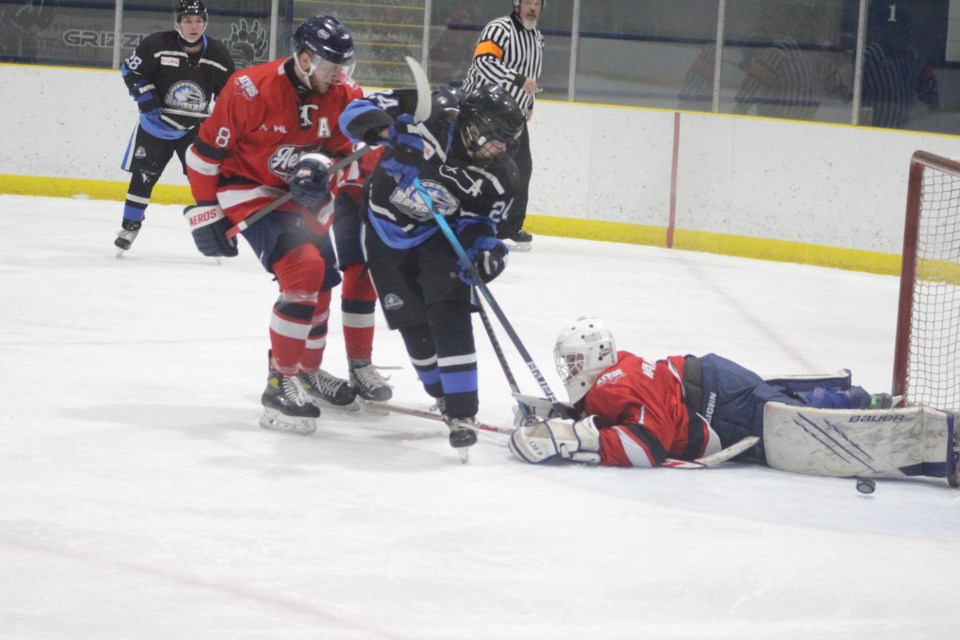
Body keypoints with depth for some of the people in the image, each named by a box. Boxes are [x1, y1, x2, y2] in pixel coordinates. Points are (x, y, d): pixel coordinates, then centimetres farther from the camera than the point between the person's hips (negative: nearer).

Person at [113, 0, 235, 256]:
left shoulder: (218, 54, -6)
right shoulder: (158, 45, -16)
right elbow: (131, 70, -7)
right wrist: (146, 98, -16)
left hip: (195, 127, 2)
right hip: (156, 122, -1)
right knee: (143, 175, 1)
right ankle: (130, 227, 15)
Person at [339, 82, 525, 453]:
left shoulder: (498, 176, -17)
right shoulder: (429, 113, -27)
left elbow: (478, 223, -8)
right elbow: (358, 112, -22)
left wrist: (486, 249, -30)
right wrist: (380, 128, -44)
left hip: (439, 236, 1)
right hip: (386, 229, 0)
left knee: (450, 317, -18)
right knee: (412, 322, 4)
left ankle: (461, 410, -15)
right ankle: (444, 396, 27)